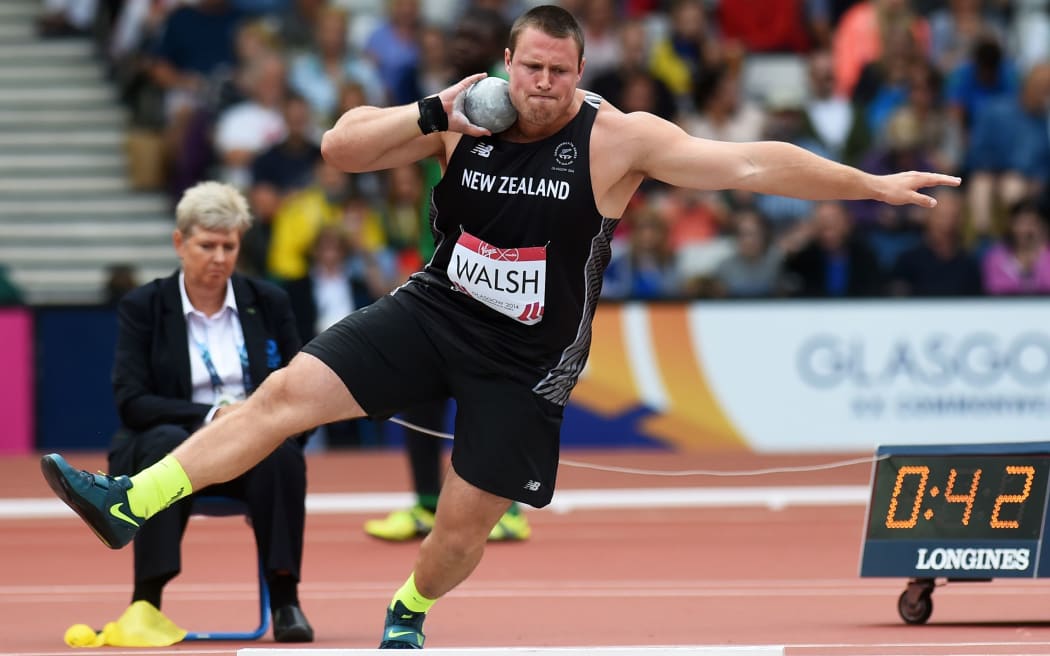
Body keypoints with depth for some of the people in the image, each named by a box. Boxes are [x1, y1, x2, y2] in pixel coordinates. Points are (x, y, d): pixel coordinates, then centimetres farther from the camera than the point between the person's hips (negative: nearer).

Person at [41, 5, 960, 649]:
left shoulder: (616, 140, -17)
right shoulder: (463, 121, -9)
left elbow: (753, 165, -19)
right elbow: (338, 149, -10)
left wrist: (875, 186, -23)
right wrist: (430, 115, -26)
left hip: (524, 364, -2)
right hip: (435, 310, 2)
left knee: (465, 524, 4)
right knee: (287, 392, -13)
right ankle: (129, 504, -12)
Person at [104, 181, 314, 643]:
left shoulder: (268, 302, 8)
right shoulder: (142, 307, 0)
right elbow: (130, 402, -9)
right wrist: (211, 415, -22)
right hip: (169, 446, -2)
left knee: (283, 454, -33)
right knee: (170, 444, -37)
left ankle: (285, 601, -29)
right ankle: (146, 601, -36)